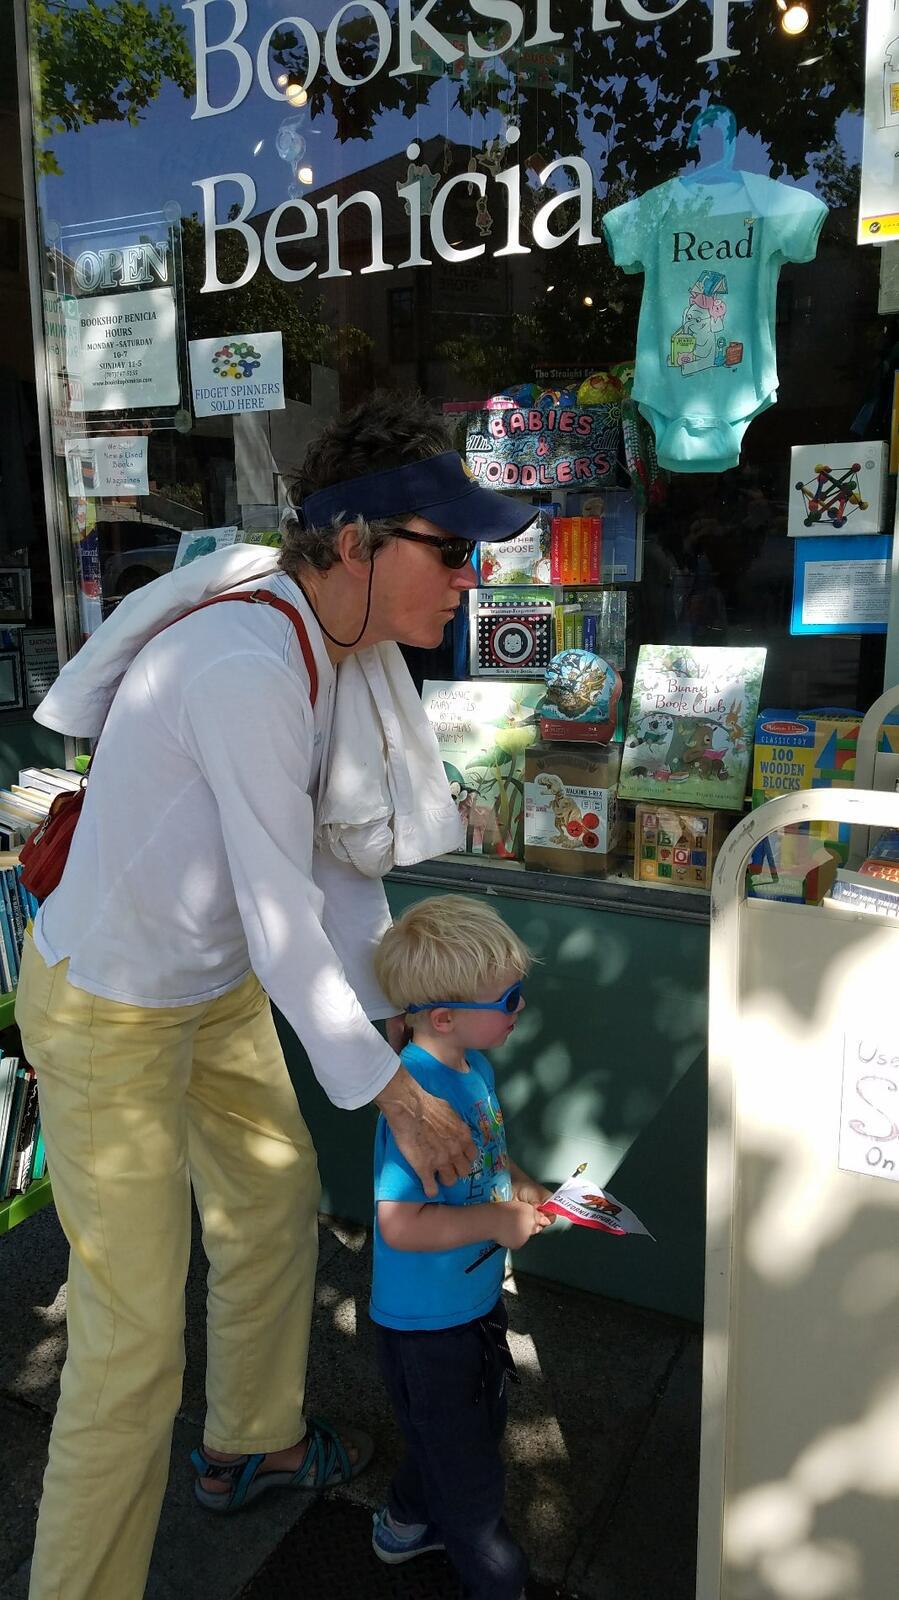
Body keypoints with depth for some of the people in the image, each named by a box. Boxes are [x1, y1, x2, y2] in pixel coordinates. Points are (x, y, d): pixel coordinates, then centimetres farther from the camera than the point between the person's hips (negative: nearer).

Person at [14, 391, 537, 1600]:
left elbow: (339, 852, 4)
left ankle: (253, 1445, 50)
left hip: (218, 987, 9)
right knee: (134, 1338, 0)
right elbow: (278, 911, -29)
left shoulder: (348, 651, -4)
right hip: (106, 1013, -9)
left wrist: (387, 1003, 7)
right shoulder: (249, 670, -33)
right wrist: (397, 1098, -20)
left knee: (275, 1202, 24)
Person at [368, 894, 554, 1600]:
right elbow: (401, 1225, -35)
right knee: (467, 1464, 14)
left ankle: (407, 1522, 56)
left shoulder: (475, 1065, -4)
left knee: (473, 1427, 31)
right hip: (427, 1327, -10)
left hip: (473, 1303, 10)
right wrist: (497, 1222, -27)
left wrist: (523, 1188, -2)